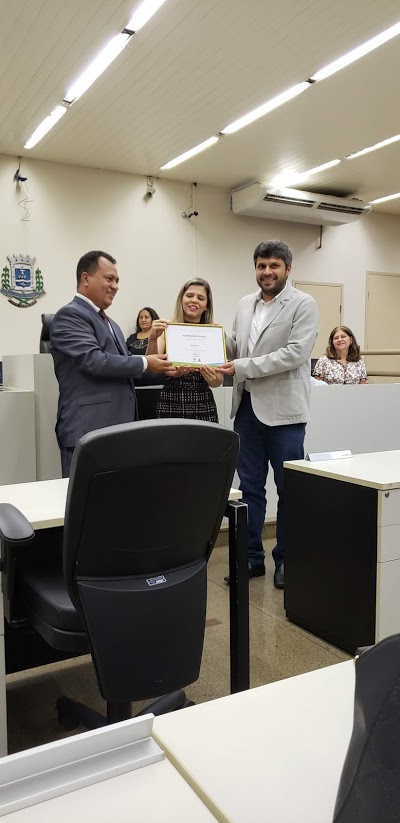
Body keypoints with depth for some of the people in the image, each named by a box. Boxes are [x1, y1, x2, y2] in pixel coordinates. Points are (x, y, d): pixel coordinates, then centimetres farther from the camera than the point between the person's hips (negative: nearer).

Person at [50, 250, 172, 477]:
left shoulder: (110, 323, 22)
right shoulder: (70, 315, -7)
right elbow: (94, 361, -18)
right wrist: (144, 363, -9)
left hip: (117, 429, 9)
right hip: (88, 431, -8)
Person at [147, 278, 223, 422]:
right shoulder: (167, 330, 1)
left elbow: (219, 381, 1)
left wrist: (213, 378, -21)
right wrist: (152, 339, -25)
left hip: (203, 407, 1)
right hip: (170, 406, -1)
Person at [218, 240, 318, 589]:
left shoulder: (303, 304, -5)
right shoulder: (245, 304, 13)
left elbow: (295, 353, -16)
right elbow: (235, 348, 15)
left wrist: (242, 366, -18)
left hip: (283, 409, -5)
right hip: (247, 406, 5)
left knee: (288, 489, 7)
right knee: (250, 486, 12)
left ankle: (286, 559, 23)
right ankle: (252, 556, 25)